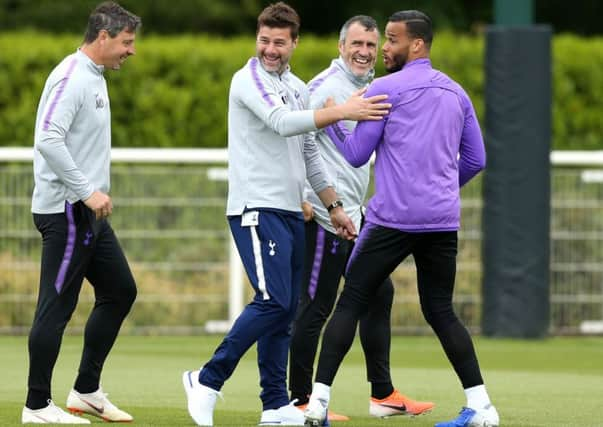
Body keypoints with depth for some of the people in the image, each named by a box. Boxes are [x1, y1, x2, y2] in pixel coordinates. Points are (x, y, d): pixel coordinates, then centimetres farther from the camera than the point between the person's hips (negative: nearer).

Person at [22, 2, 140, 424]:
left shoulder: (94, 78, 15)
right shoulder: (72, 78, -16)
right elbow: (48, 140, -25)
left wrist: (95, 192, 16)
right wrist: (87, 191, -24)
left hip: (88, 214, 11)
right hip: (66, 211, -11)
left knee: (120, 291, 14)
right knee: (56, 306, -6)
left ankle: (87, 391, 20)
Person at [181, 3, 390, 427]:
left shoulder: (297, 87, 18)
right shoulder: (249, 80, -8)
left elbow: (309, 153, 25)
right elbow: (282, 122, -24)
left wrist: (334, 205, 23)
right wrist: (343, 112, -30)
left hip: (291, 212, 8)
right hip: (257, 208, -8)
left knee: (284, 310, 7)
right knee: (273, 302, -17)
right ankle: (208, 382, -9)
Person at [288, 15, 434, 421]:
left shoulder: (371, 88, 16)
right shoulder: (325, 87, -12)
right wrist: (302, 199, -21)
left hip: (355, 215, 10)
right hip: (325, 216, -10)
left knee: (378, 293, 13)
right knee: (317, 306, -7)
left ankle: (383, 395, 19)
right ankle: (301, 400, -2)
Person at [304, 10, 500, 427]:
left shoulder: (386, 89, -4)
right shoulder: (456, 93, 14)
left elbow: (355, 155, -2)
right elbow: (475, 160, 17)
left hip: (393, 219, -5)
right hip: (443, 220, 5)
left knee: (351, 303, 2)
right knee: (441, 311, 13)